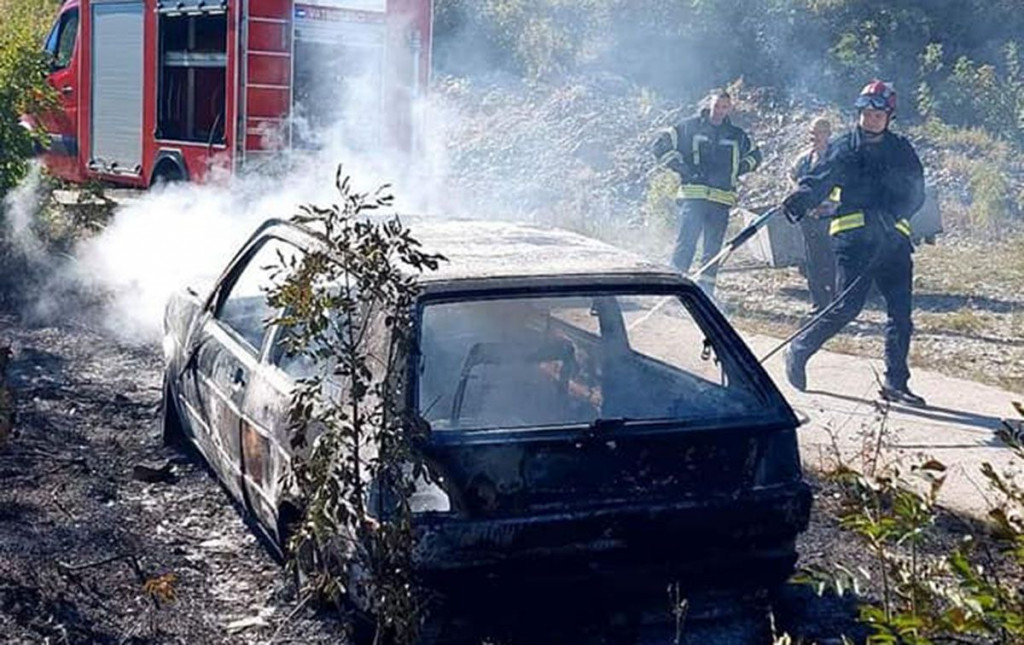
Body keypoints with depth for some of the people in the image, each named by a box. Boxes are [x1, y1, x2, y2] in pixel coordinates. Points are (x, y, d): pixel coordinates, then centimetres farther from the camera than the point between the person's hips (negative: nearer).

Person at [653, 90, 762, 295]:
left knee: (714, 248, 4)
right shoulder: (690, 127, 5)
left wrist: (737, 170, 12)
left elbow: (754, 155, 30)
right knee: (686, 243, -14)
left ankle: (706, 291, 9)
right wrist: (681, 167, -5)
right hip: (693, 195, -4)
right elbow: (661, 145, 3)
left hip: (721, 200, 4)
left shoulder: (736, 136, 16)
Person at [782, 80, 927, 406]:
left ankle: (896, 382, 9)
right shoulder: (843, 148, 5)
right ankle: (799, 350, 7)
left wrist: (889, 214, -14)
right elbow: (817, 181, -4)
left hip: (893, 238, 4)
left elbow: (915, 194, 5)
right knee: (848, 305, -12)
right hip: (853, 236, -4)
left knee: (901, 312, 1)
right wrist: (799, 200, -26)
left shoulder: (901, 150, 12)